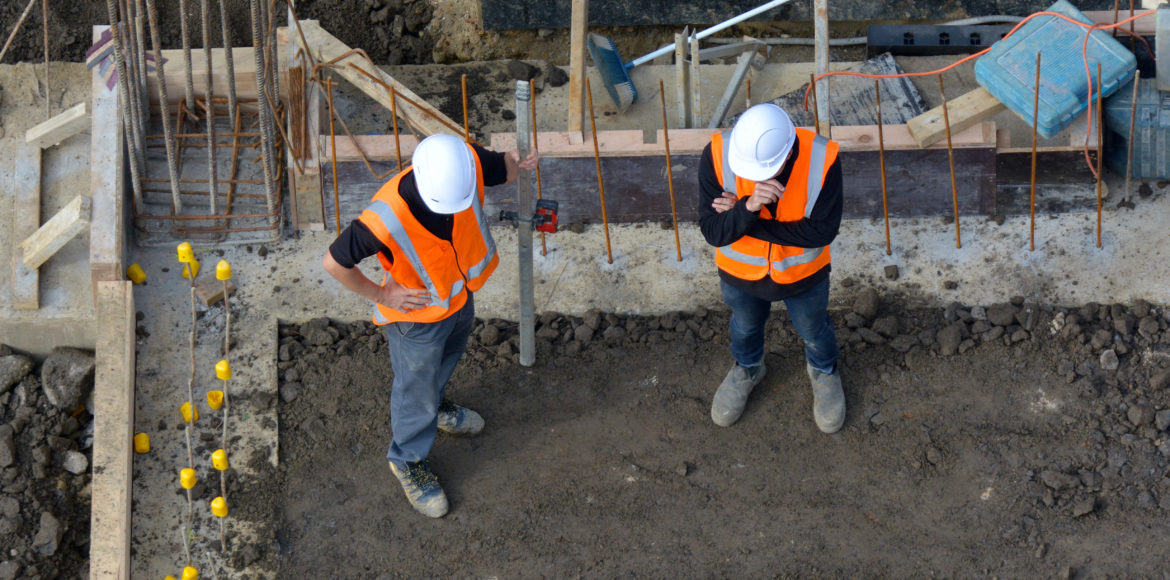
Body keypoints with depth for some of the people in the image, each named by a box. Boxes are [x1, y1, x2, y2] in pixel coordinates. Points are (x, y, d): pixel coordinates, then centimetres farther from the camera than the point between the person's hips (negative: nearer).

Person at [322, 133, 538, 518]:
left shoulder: (469, 162, -30)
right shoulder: (386, 218, -43)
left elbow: (503, 169, -3)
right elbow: (333, 263, -27)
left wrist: (518, 164, -19)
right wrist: (380, 294, -19)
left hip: (461, 292, 5)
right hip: (417, 313, -5)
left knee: (449, 354, 33)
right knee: (416, 387, 17)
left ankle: (432, 406, 65)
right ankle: (409, 460, 45)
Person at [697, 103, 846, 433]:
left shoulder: (822, 159, -36)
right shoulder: (717, 157, -33)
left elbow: (822, 231, -31)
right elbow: (712, 232, -29)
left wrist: (744, 219, -32)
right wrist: (748, 207, -50)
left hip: (803, 273, -1)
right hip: (740, 271, 1)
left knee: (813, 329, 28)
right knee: (745, 325, 31)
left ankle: (823, 371, 62)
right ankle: (747, 369, 65)